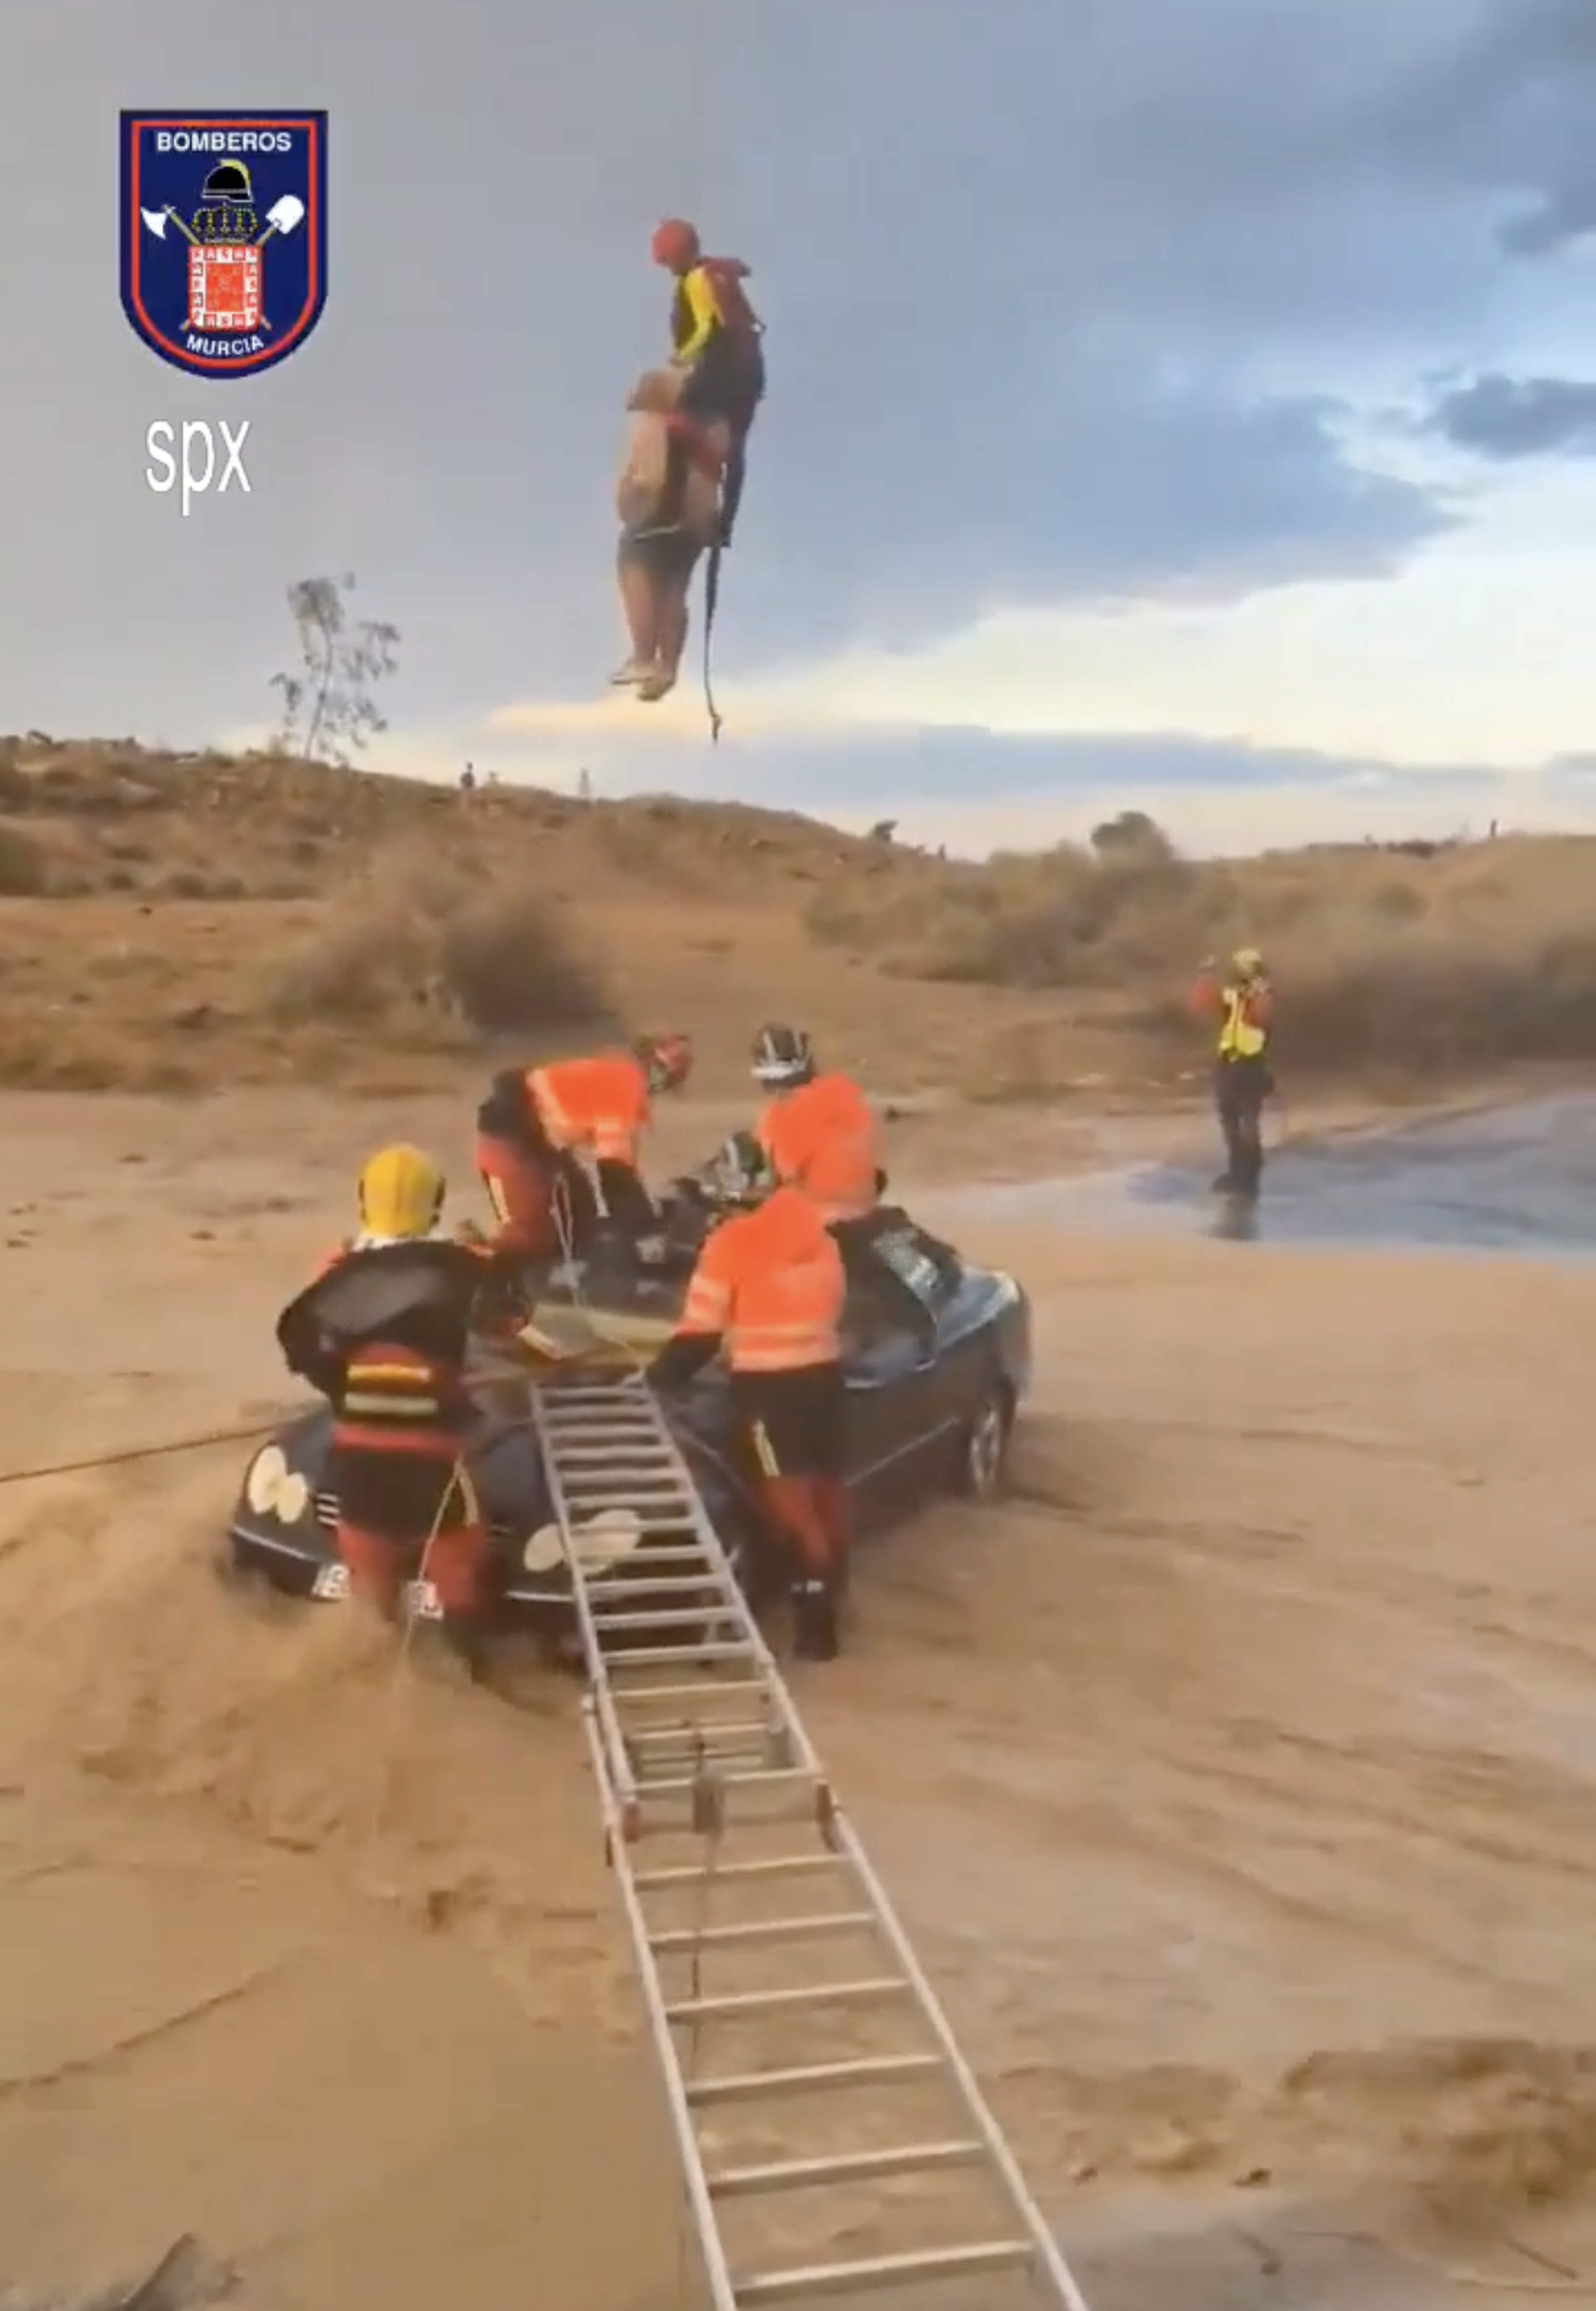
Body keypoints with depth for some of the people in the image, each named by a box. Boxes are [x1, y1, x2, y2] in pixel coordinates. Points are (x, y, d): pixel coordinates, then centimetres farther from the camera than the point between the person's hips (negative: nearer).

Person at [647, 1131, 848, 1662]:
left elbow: (700, 1332, -10)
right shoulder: (813, 1226, 6)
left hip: (768, 1381, -6)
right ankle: (831, 1589, 26)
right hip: (824, 1370, 6)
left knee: (788, 1491, -2)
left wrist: (659, 1376, 2)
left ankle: (814, 1592, -8)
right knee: (826, 1482, 14)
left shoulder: (730, 1244, -11)